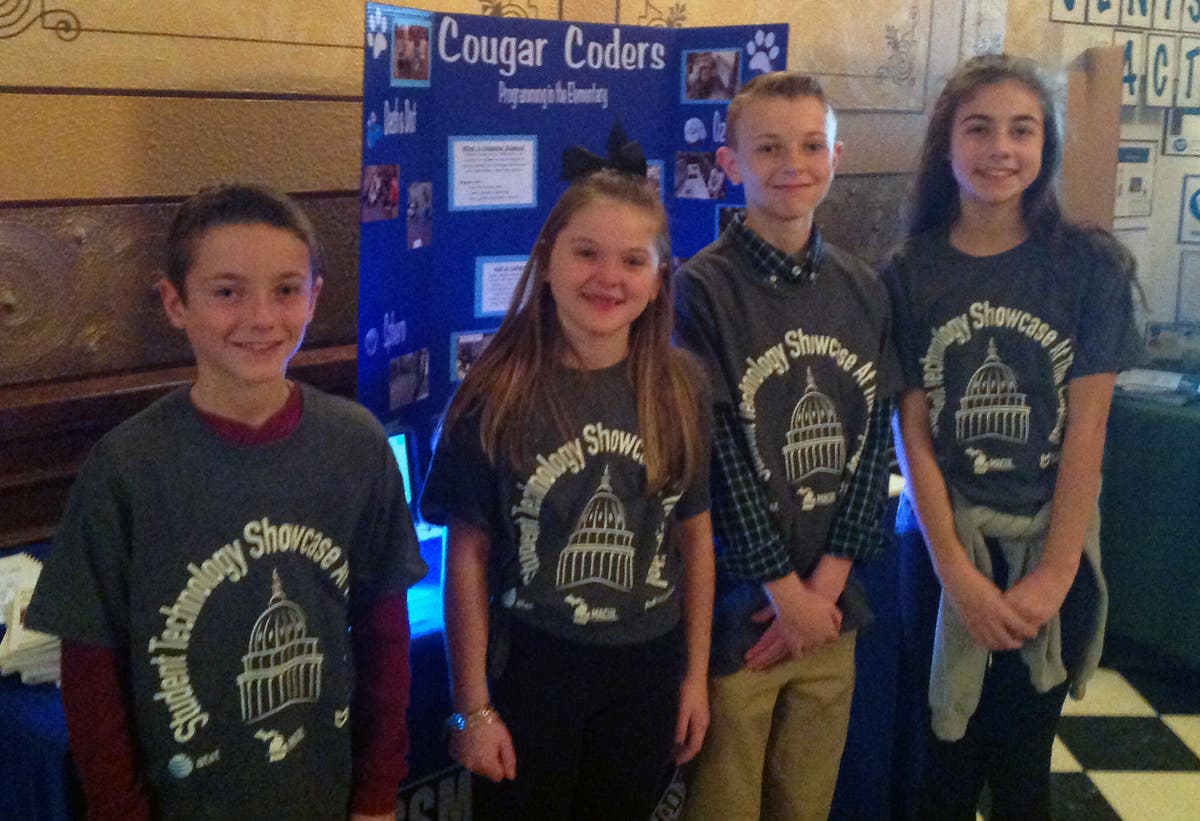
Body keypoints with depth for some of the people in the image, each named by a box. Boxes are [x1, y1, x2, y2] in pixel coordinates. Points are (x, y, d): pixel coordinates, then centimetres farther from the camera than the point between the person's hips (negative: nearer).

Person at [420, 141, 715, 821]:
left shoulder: (680, 388, -5)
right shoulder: (498, 395, -12)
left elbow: (696, 535, 4)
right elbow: (468, 554, -8)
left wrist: (695, 675, 6)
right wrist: (474, 707, -6)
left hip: (648, 671, 3)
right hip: (528, 673, -2)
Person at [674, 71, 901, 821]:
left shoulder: (865, 291, 6)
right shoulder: (703, 289, -9)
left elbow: (875, 444, 3)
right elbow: (717, 454, -12)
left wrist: (825, 584, -6)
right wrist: (786, 592, -11)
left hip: (831, 602, 4)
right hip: (740, 608, -4)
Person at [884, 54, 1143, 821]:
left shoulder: (1091, 264, -4)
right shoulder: (911, 272, -2)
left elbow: (1085, 430, -6)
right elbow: (913, 432, -4)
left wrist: (1054, 574, -11)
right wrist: (958, 574, -11)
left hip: (1051, 547, 0)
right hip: (942, 543, 1)